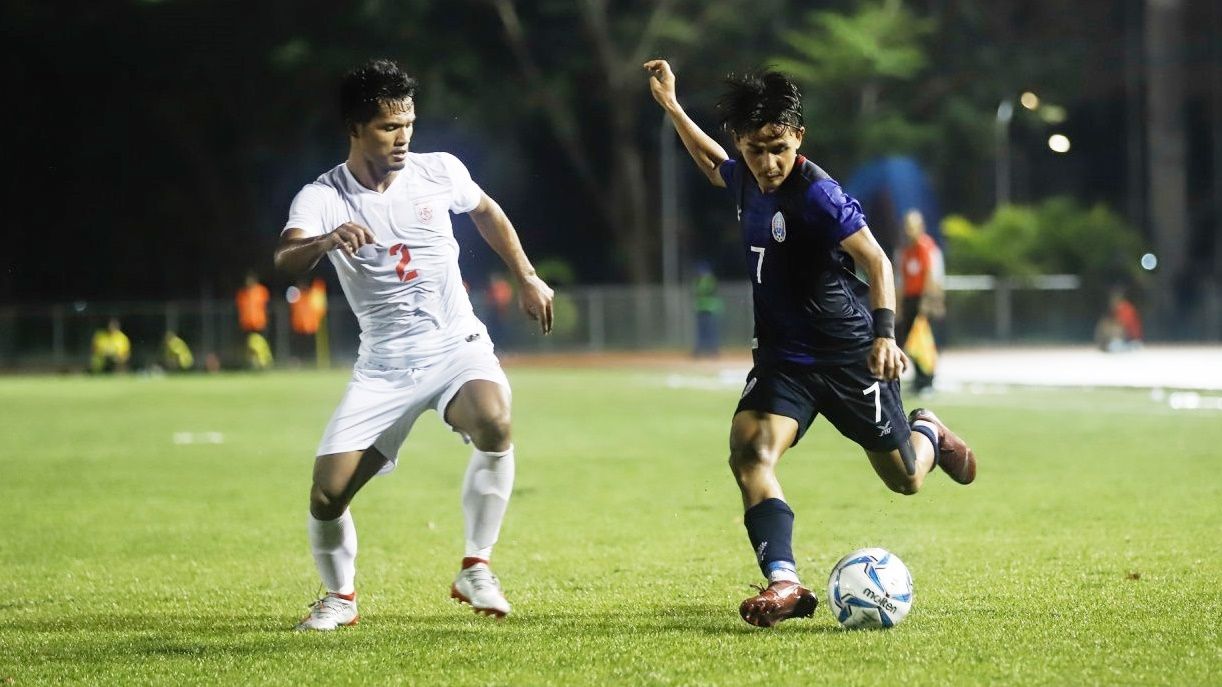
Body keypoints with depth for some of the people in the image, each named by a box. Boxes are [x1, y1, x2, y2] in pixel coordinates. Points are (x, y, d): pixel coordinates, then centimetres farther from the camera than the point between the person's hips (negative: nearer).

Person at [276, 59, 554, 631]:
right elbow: (285, 258, -32)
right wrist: (326, 240, -53)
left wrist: (527, 278, 20)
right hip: (384, 365, 0)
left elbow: (486, 212, 21)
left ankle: (475, 568, -13)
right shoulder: (323, 197, -11)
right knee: (327, 494, -11)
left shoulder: (439, 171, -2)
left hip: (458, 347, 0)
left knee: (494, 424, -32)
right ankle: (340, 596, 20)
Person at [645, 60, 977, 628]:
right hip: (783, 357, 5)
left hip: (849, 356, -5)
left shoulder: (816, 193, -21)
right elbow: (713, 164, 27)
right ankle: (785, 584, -29)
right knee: (749, 454, -22)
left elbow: (876, 261, -23)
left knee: (905, 479, 10)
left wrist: (884, 335, -36)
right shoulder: (747, 180, 1)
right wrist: (670, 106, 29)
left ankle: (926, 433, 46)